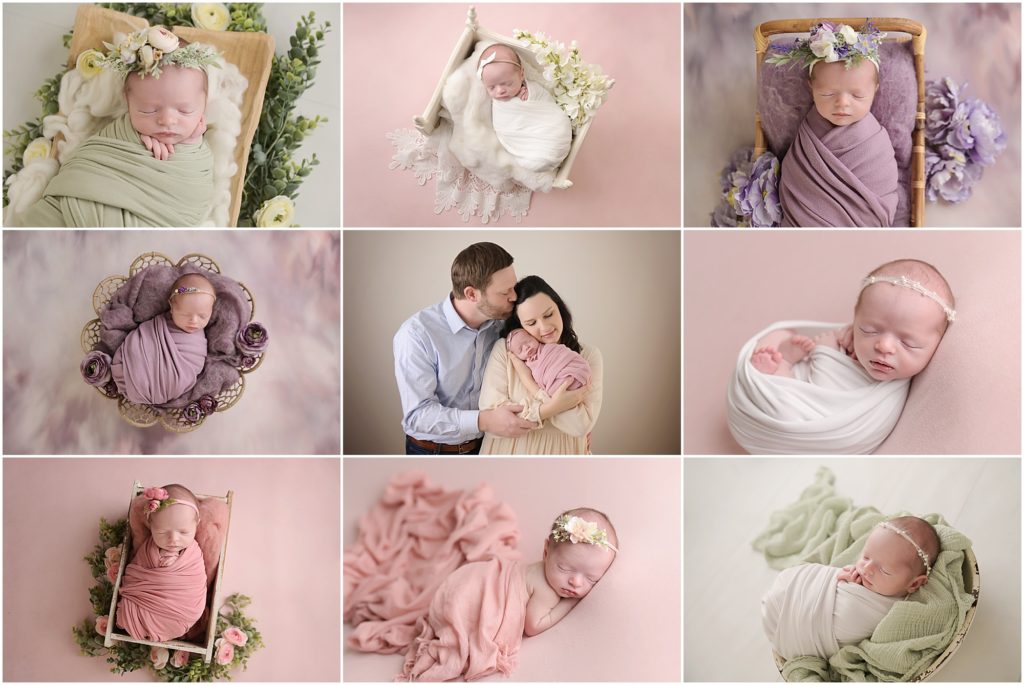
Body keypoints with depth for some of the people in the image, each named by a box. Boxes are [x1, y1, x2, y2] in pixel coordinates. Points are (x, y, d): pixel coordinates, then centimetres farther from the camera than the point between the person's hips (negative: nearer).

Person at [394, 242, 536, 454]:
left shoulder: (501, 322, -9)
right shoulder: (416, 334, -23)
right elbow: (417, 414, -27)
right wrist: (484, 420, -39)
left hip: (485, 445, 5)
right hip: (432, 450, -5)